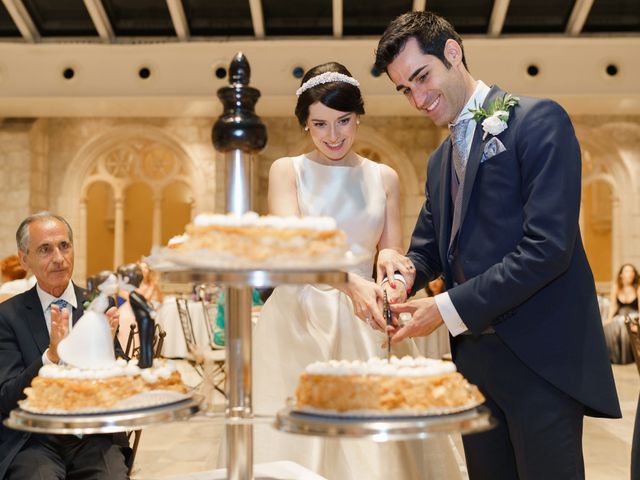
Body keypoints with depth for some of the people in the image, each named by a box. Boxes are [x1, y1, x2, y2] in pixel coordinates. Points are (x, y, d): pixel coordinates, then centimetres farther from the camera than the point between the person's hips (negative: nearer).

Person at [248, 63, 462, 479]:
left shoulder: (384, 178, 10)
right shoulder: (287, 171, 2)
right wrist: (349, 281, -30)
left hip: (365, 327, 2)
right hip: (298, 321, -2)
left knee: (374, 446, 1)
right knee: (297, 444, -2)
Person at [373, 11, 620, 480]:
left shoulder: (539, 120, -8)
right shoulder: (441, 160, 17)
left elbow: (549, 245, -18)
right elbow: (429, 247, 20)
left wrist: (451, 308, -17)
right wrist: (403, 265, -5)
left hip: (540, 357, -7)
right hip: (473, 356, 7)